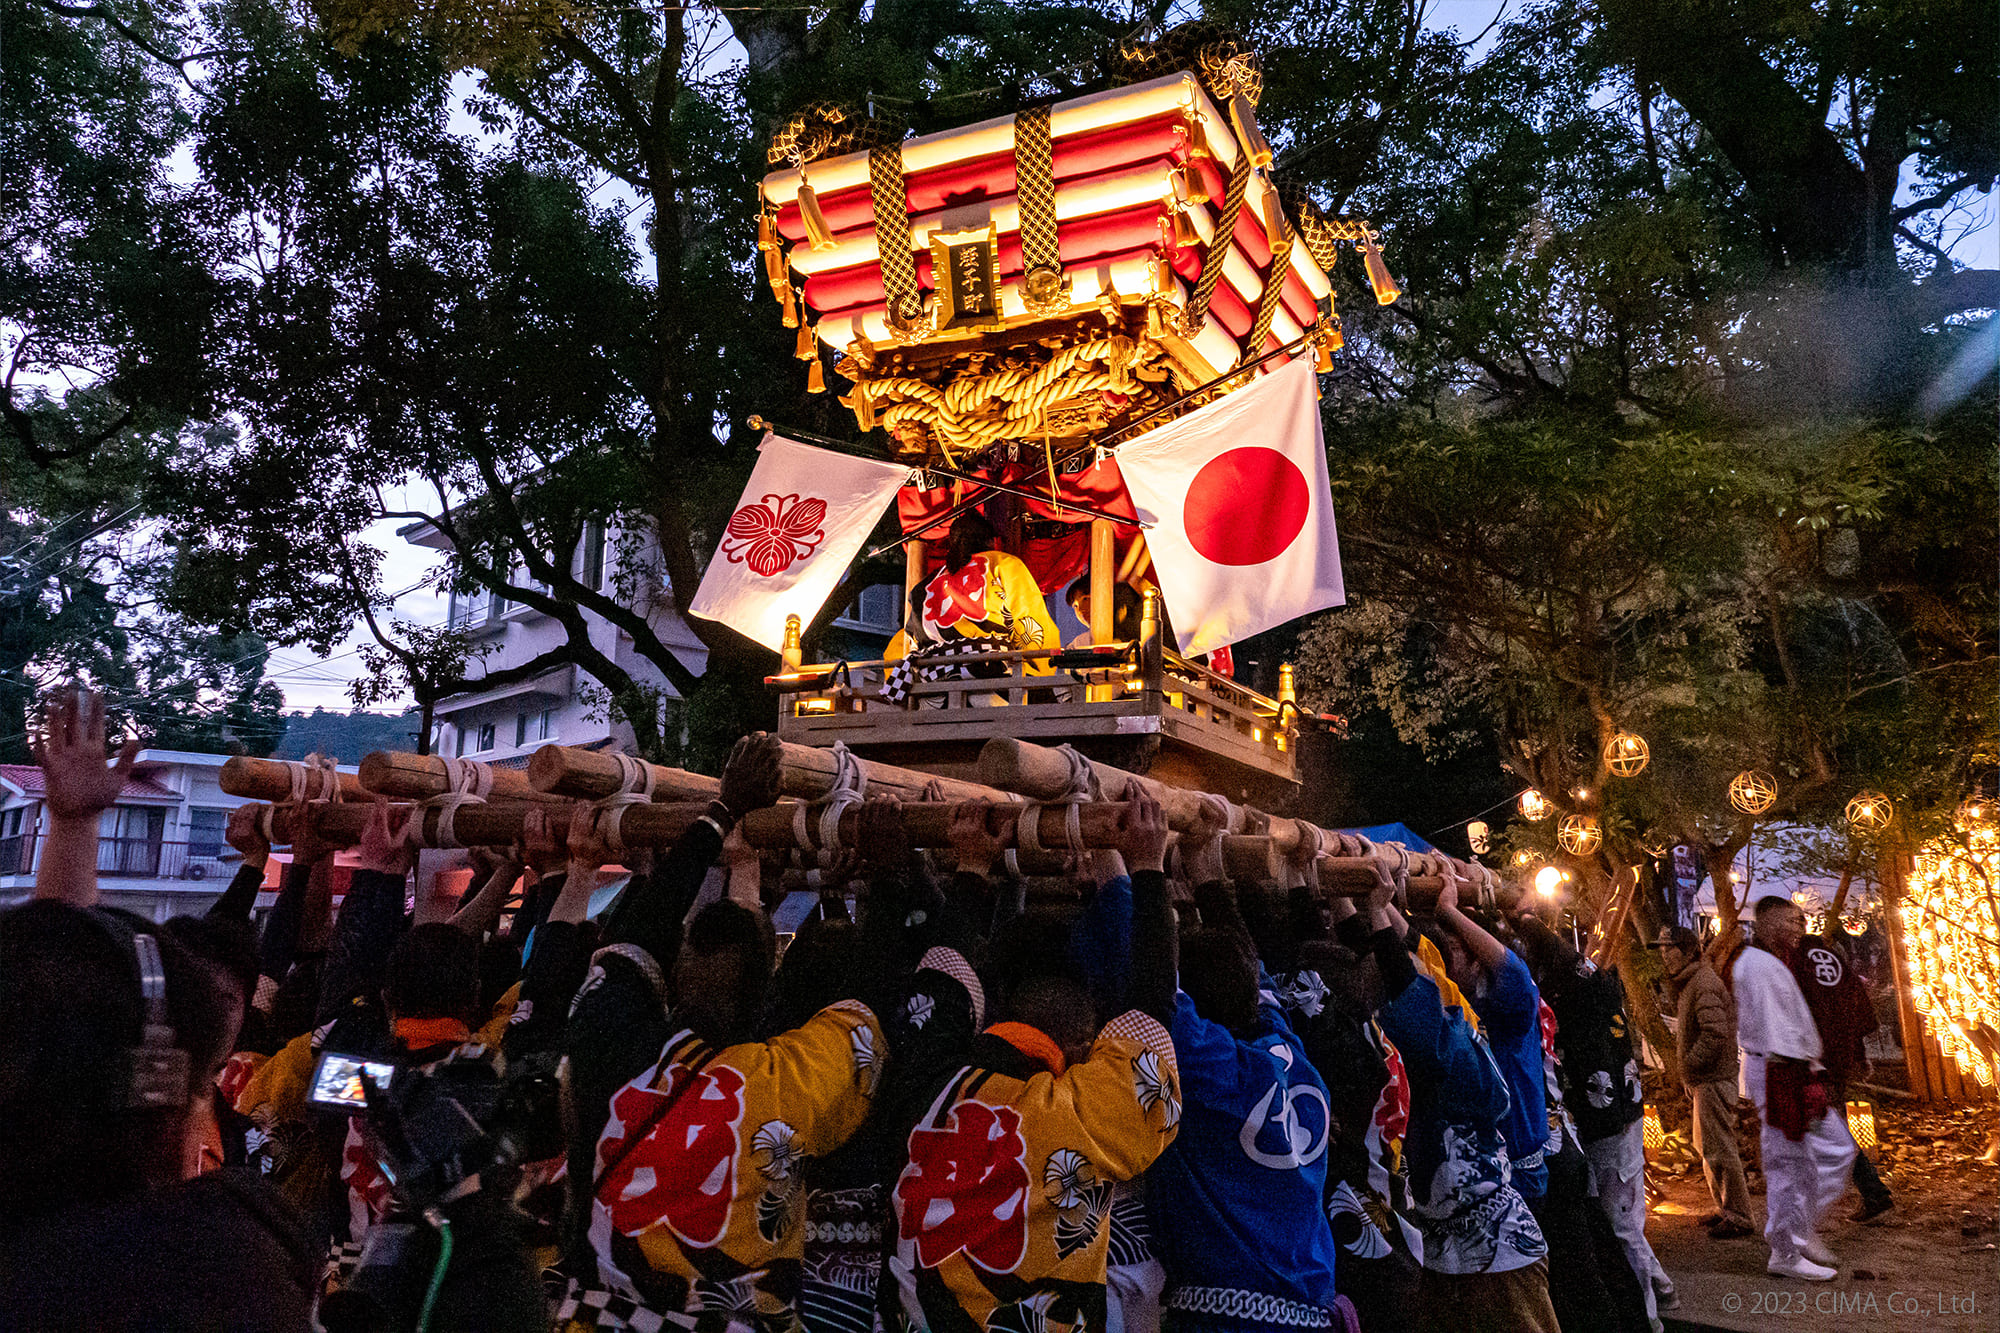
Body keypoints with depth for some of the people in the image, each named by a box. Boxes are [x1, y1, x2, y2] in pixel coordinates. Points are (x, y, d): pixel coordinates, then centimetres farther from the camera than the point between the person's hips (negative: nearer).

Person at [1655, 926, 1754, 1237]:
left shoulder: (1704, 983, -17)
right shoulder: (1688, 983, 16)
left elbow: (1716, 1033, -25)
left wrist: (1689, 1064, -18)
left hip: (1714, 1079, -11)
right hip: (1703, 1080, 11)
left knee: (1720, 1148, -6)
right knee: (1706, 1148, 18)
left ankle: (1739, 1217, 1)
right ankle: (1725, 1209, 27)